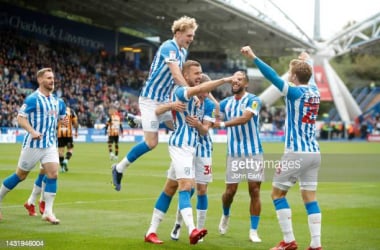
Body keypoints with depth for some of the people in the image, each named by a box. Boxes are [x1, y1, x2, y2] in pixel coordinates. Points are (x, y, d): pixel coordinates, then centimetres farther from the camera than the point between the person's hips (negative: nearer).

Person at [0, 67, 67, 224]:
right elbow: (20, 118, -14)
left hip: (50, 144, 5)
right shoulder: (33, 99, -10)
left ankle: (48, 212, -5)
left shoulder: (56, 101, 10)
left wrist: (64, 120, -2)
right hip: (33, 144, -5)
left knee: (53, 174, -9)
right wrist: (32, 131, -28)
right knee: (21, 175, 4)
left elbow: (60, 117, 23)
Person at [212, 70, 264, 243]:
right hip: (234, 153, 3)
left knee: (254, 191, -3)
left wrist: (222, 124, -31)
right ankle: (226, 215, 34)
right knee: (230, 190, 2)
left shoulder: (253, 100, -7)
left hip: (253, 152, -3)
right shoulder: (225, 103, 8)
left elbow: (244, 118, -23)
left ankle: (253, 231, 6)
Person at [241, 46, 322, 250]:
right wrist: (307, 62, 51)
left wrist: (253, 57, -17)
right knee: (310, 197, 8)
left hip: (296, 153, -7)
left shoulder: (295, 92, -11)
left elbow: (273, 77, -19)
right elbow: (309, 76, 31)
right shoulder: (314, 91, 9)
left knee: (277, 193, 5)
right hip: (314, 153, 7)